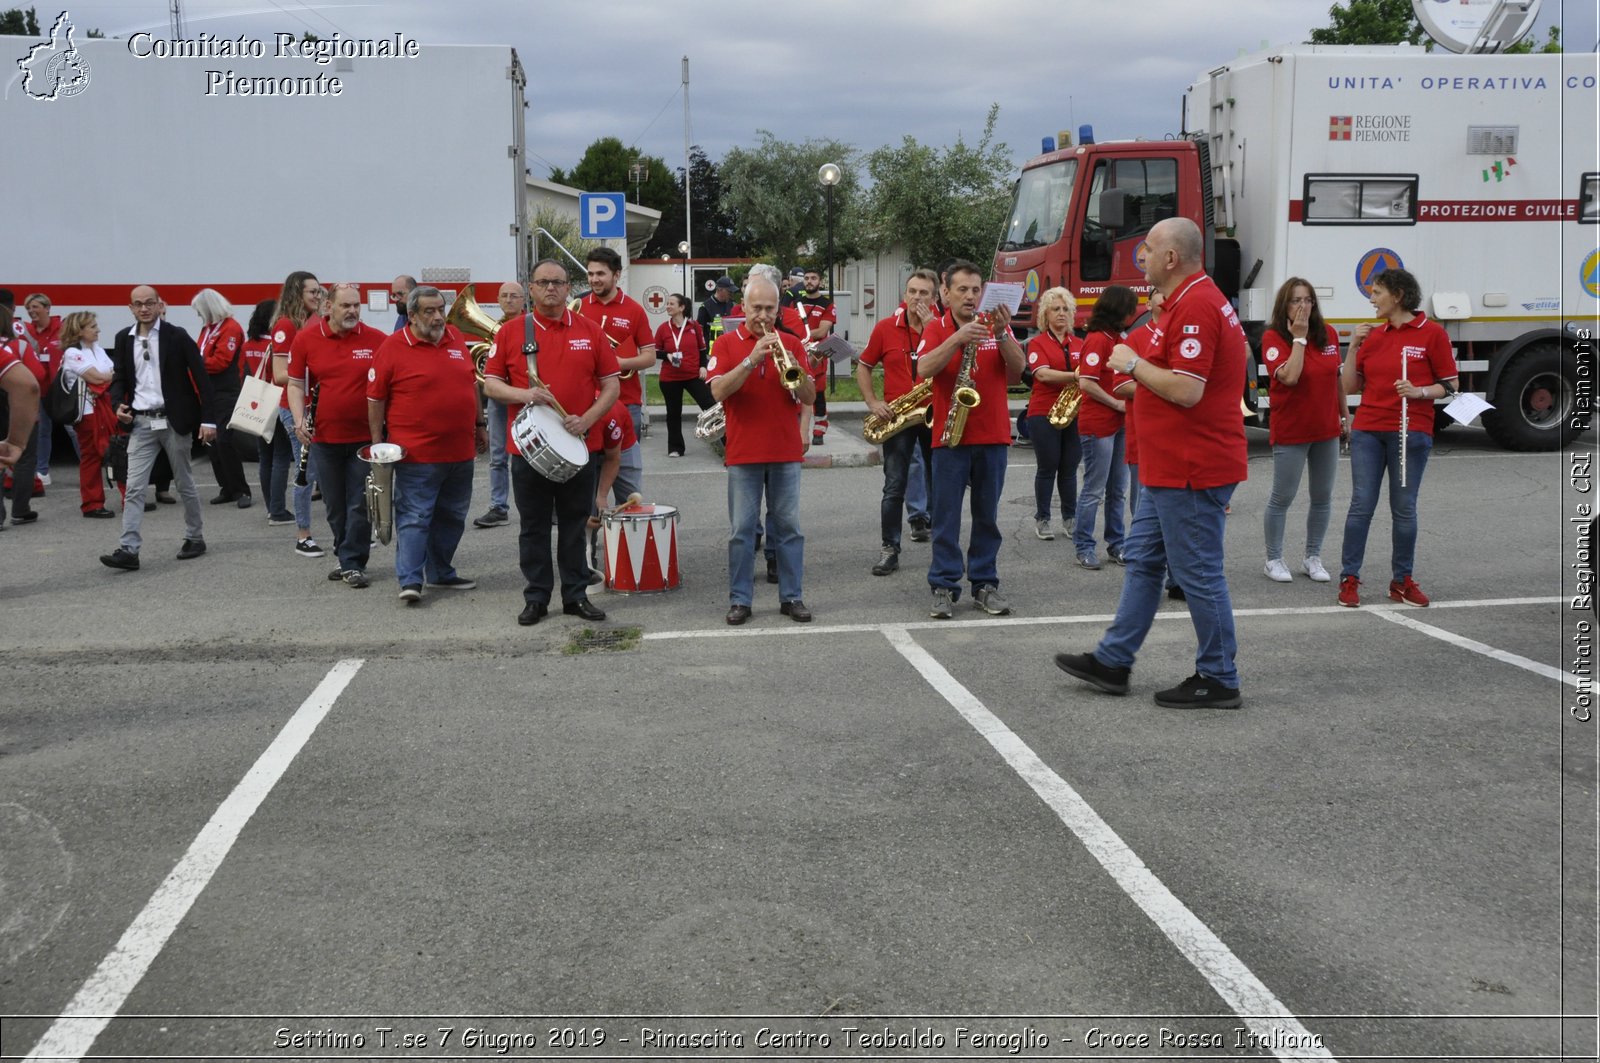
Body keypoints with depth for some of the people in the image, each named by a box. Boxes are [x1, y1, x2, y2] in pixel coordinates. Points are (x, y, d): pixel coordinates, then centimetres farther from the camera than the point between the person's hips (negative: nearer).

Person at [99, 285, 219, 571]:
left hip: (174, 421, -3)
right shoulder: (124, 339, 6)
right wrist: (118, 404, -6)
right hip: (141, 423, 3)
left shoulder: (177, 336, -5)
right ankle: (129, 549, -7)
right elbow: (120, 378, 15)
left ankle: (195, 538, 25)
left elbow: (201, 378, -7)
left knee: (185, 483, 10)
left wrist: (208, 419, -12)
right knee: (134, 487, -5)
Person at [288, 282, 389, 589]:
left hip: (365, 437, -2)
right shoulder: (306, 339, 0)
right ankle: (346, 557, 28)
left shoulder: (377, 340, -5)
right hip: (324, 437, 2)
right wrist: (299, 421, -7)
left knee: (359, 504, 0)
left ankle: (353, 563, 9)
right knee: (335, 505, 13)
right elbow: (296, 384, 6)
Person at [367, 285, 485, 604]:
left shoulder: (457, 340, 9)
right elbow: (375, 399, -5)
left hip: (460, 451, 6)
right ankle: (410, 581, -5)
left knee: (452, 517, 15)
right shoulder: (392, 347, -7)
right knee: (414, 517, -6)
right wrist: (377, 443, -6)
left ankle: (442, 573, 27)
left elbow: (471, 385, 20)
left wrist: (479, 425, 19)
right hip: (417, 454, -6)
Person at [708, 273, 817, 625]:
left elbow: (809, 397, 0)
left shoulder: (790, 343, 7)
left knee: (788, 526, 5)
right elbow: (718, 391, -12)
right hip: (743, 451, -1)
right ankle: (740, 599, 9)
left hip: (786, 451, 2)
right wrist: (751, 360, -21)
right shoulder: (727, 343, 3)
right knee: (742, 529, 2)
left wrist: (792, 367, -17)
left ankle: (791, 596, 13)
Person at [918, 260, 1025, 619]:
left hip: (993, 436, 2)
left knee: (987, 517, 9)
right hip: (949, 437, -2)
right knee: (945, 516, 1)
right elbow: (924, 369, -16)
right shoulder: (936, 328, 1)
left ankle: (985, 584, 17)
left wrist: (1001, 334, -18)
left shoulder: (997, 325, 7)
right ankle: (944, 587, 7)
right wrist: (958, 338, -27)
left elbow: (1017, 372, -4)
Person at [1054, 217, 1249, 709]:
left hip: (1190, 470, -11)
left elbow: (1187, 390, -27)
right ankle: (1112, 660, 23)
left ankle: (1218, 681, 9)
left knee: (1199, 574, -2)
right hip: (1171, 467, 11)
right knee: (1143, 559, 15)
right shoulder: (1197, 300, 15)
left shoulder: (1195, 306, -20)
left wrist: (1133, 363, -13)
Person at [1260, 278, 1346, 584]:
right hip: (1290, 430, -5)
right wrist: (1299, 337, -21)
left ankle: (1313, 558, 23)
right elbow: (1289, 376, -26)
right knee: (1282, 498, 2)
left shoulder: (1329, 333, 3)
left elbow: (1338, 376, 13)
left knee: (1322, 498, 10)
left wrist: (1345, 415, 14)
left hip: (1327, 429, 5)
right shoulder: (1273, 337, -12)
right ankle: (1274, 559, 15)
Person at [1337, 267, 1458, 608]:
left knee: (1404, 508, 4)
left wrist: (1420, 392, -18)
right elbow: (1351, 386, 10)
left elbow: (1450, 385, -1)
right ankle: (1349, 579, 5)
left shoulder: (1432, 333, -2)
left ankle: (1402, 581, 15)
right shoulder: (1373, 336, 11)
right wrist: (1354, 346, 0)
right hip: (1368, 430, 3)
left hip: (1411, 432, -3)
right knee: (1361, 505, 1)